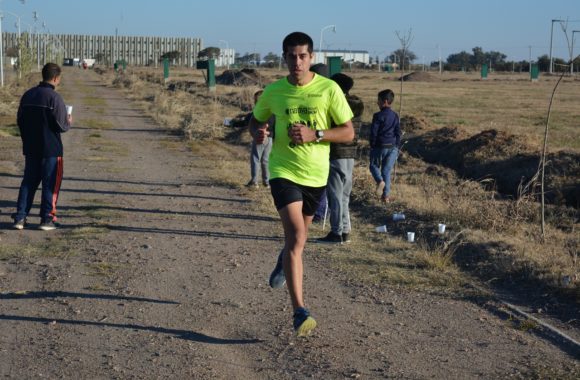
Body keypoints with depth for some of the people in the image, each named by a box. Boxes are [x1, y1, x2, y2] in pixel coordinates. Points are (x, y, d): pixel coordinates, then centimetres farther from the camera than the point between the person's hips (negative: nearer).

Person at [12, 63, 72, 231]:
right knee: (51, 184, 4)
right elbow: (61, 125, -16)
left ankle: (20, 217, 9)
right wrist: (69, 122, 6)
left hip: (30, 148, 6)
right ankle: (47, 219, 6)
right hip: (51, 148, -6)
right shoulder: (54, 97, -15)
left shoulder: (27, 95, 6)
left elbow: (20, 121, 11)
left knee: (28, 182, 12)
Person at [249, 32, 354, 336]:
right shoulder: (273, 92, -2)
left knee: (298, 235, 20)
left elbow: (348, 132, -5)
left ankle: (285, 261, 58)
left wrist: (314, 134, -21)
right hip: (284, 171, -1)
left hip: (316, 174, 2)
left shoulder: (329, 89, -7)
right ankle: (300, 312, -16)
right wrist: (258, 132, -10)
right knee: (296, 236, -18)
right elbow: (256, 119, 15)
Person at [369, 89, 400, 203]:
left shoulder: (378, 116, -13)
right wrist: (397, 147, 15)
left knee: (374, 166, 15)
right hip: (392, 147, 5)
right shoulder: (395, 116, 5)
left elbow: (373, 133, -11)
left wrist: (372, 145, 2)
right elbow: (398, 133, 8)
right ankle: (386, 195, 8)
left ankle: (380, 181, -14)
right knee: (387, 170, 11)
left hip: (380, 146, -4)